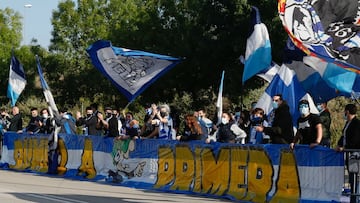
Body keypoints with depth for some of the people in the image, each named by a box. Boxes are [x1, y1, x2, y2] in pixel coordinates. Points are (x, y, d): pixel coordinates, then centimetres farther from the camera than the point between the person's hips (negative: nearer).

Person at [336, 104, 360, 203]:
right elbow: (344, 136, 21)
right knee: (351, 176, 12)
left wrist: (344, 147, -22)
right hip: (348, 153, 10)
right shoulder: (348, 123, 16)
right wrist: (339, 145, 6)